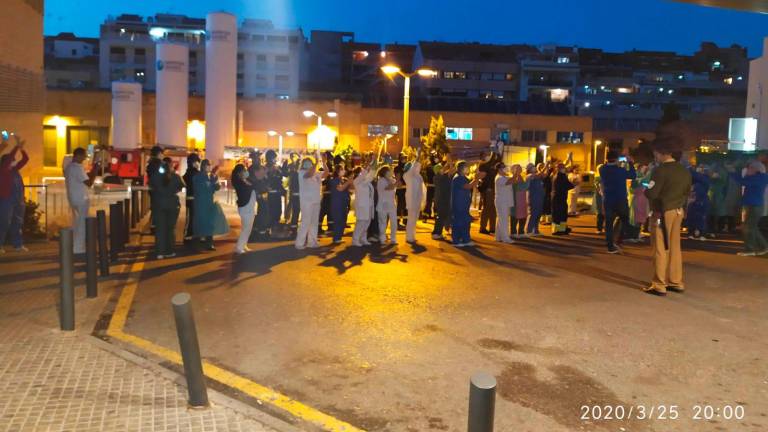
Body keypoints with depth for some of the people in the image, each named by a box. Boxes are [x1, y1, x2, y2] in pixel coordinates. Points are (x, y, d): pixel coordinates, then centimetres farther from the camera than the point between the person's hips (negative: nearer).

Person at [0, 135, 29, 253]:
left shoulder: (15, 169, 13)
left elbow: (25, 159, 12)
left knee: (18, 223, 9)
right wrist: (17, 146, -16)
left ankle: (18, 244, 14)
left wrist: (21, 147, 0)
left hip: (18, 200, 7)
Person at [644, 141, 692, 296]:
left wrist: (645, 189, 1)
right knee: (674, 247, 14)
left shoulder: (660, 170, -17)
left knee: (660, 249, -3)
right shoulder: (684, 171, 8)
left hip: (662, 213, -7)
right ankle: (676, 282, 20)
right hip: (678, 212, 8)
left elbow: (651, 193, -19)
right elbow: (687, 192, 16)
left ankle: (659, 286, 0)